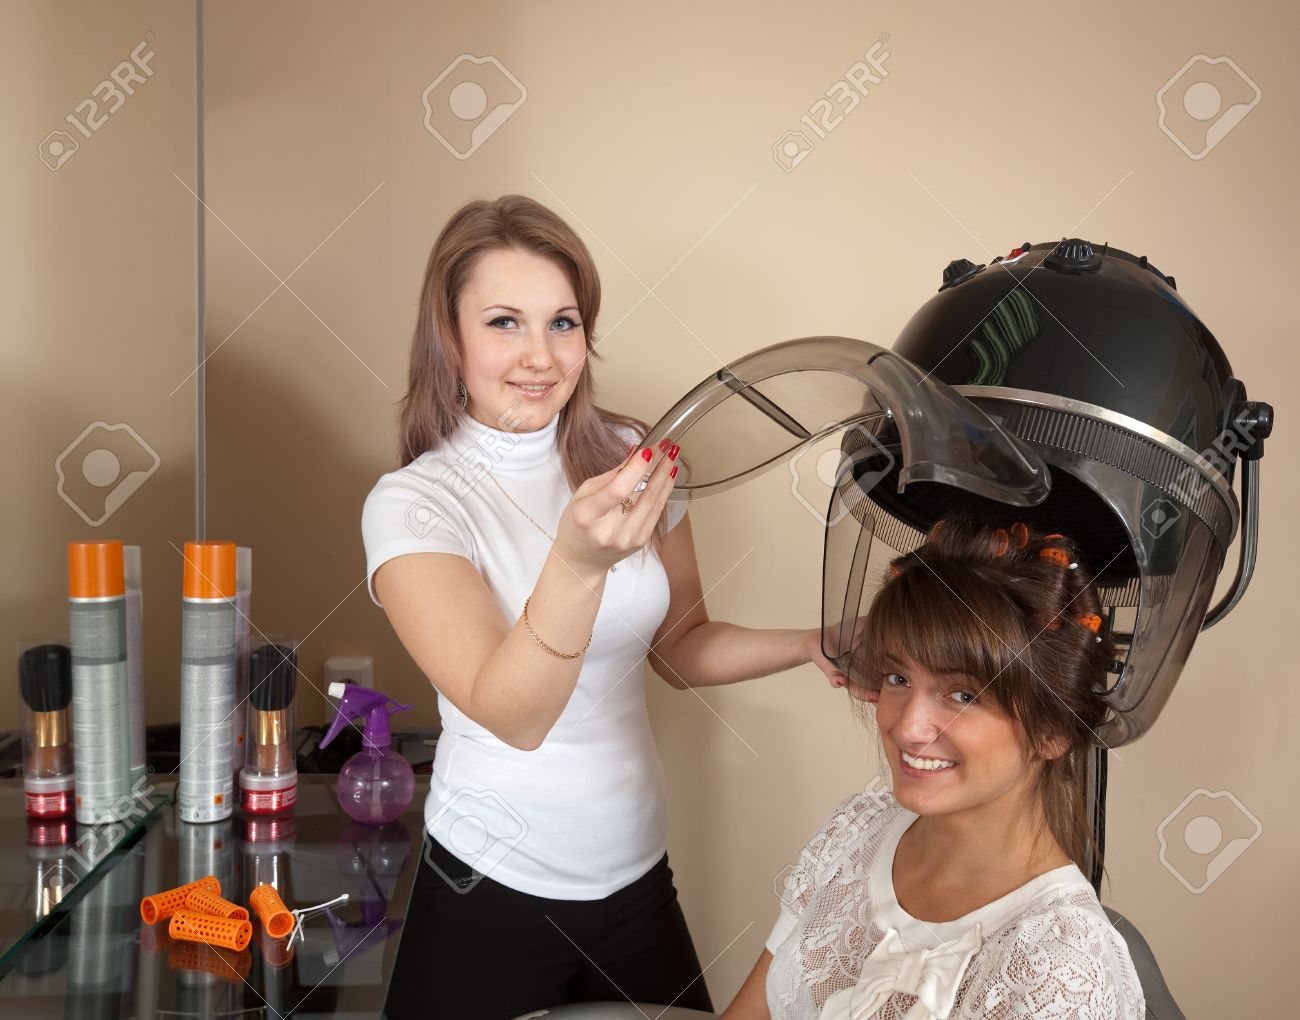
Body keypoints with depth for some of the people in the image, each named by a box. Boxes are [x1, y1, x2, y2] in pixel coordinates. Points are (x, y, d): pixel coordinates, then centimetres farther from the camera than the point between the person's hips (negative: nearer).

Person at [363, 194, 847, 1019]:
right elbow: (514, 717, -27)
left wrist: (811, 645, -8)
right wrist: (578, 561, -43)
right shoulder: (411, 505, -16)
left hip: (638, 873, 4)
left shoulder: (629, 457, -3)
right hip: (493, 894, -4)